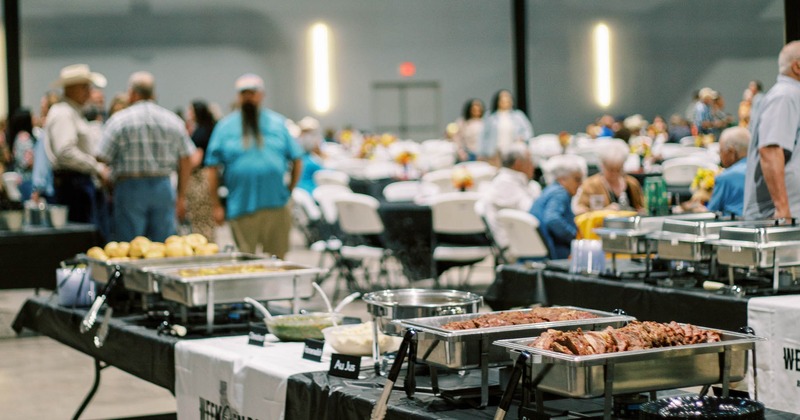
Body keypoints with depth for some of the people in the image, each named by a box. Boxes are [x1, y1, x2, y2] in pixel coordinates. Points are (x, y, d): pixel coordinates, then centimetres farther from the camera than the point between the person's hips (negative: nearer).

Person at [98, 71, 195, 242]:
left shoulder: (119, 120, -3)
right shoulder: (173, 120, 8)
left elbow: (103, 159, -7)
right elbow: (186, 161, 9)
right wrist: (181, 196, 15)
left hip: (130, 188, -3)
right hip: (163, 188, 3)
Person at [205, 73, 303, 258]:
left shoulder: (278, 123, 10)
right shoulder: (225, 126, 5)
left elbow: (296, 160, 13)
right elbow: (213, 167, 2)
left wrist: (290, 190, 5)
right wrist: (216, 205, -3)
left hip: (276, 206, 1)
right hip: (241, 207, -1)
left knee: (277, 260, 5)